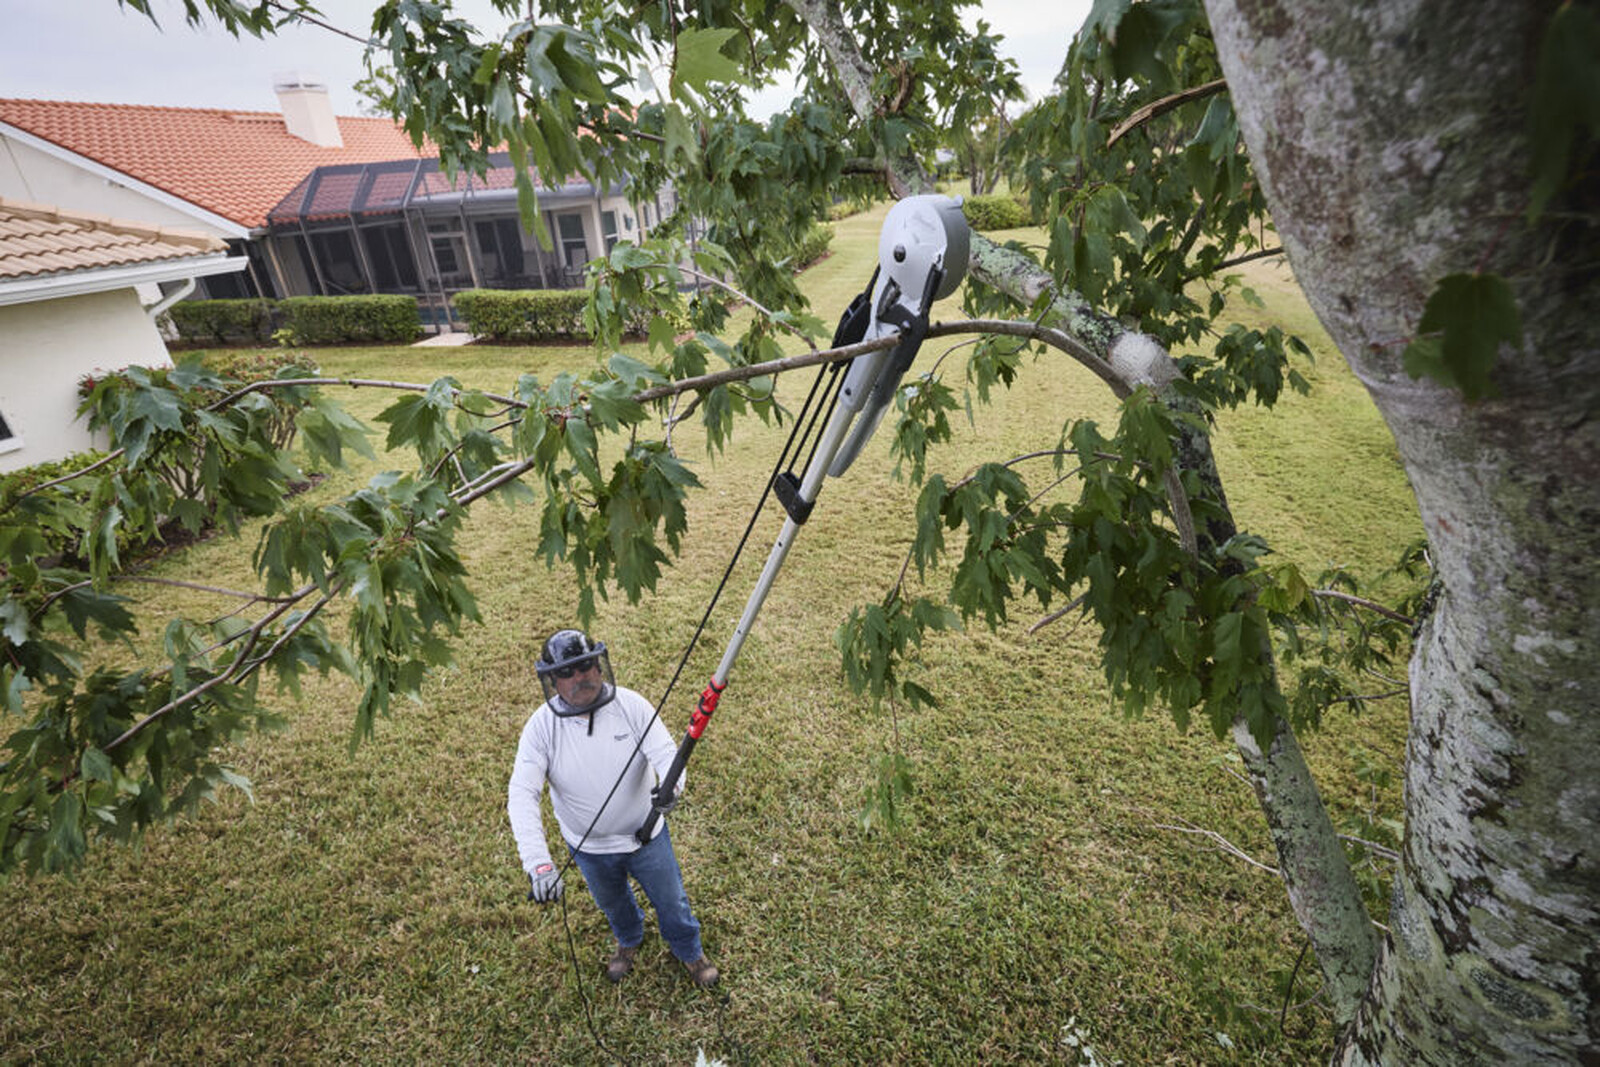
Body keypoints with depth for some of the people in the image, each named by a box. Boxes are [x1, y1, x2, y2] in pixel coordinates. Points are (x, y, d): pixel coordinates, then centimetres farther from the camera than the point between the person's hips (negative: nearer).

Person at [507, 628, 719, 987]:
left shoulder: (630, 704, -24)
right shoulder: (541, 727, -24)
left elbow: (666, 754, -27)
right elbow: (522, 796, -30)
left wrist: (671, 786, -51)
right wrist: (539, 864, -41)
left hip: (646, 835, -1)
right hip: (590, 848, 1)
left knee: (671, 900, 21)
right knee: (612, 904, 30)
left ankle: (689, 950, 54)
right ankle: (629, 941, 65)